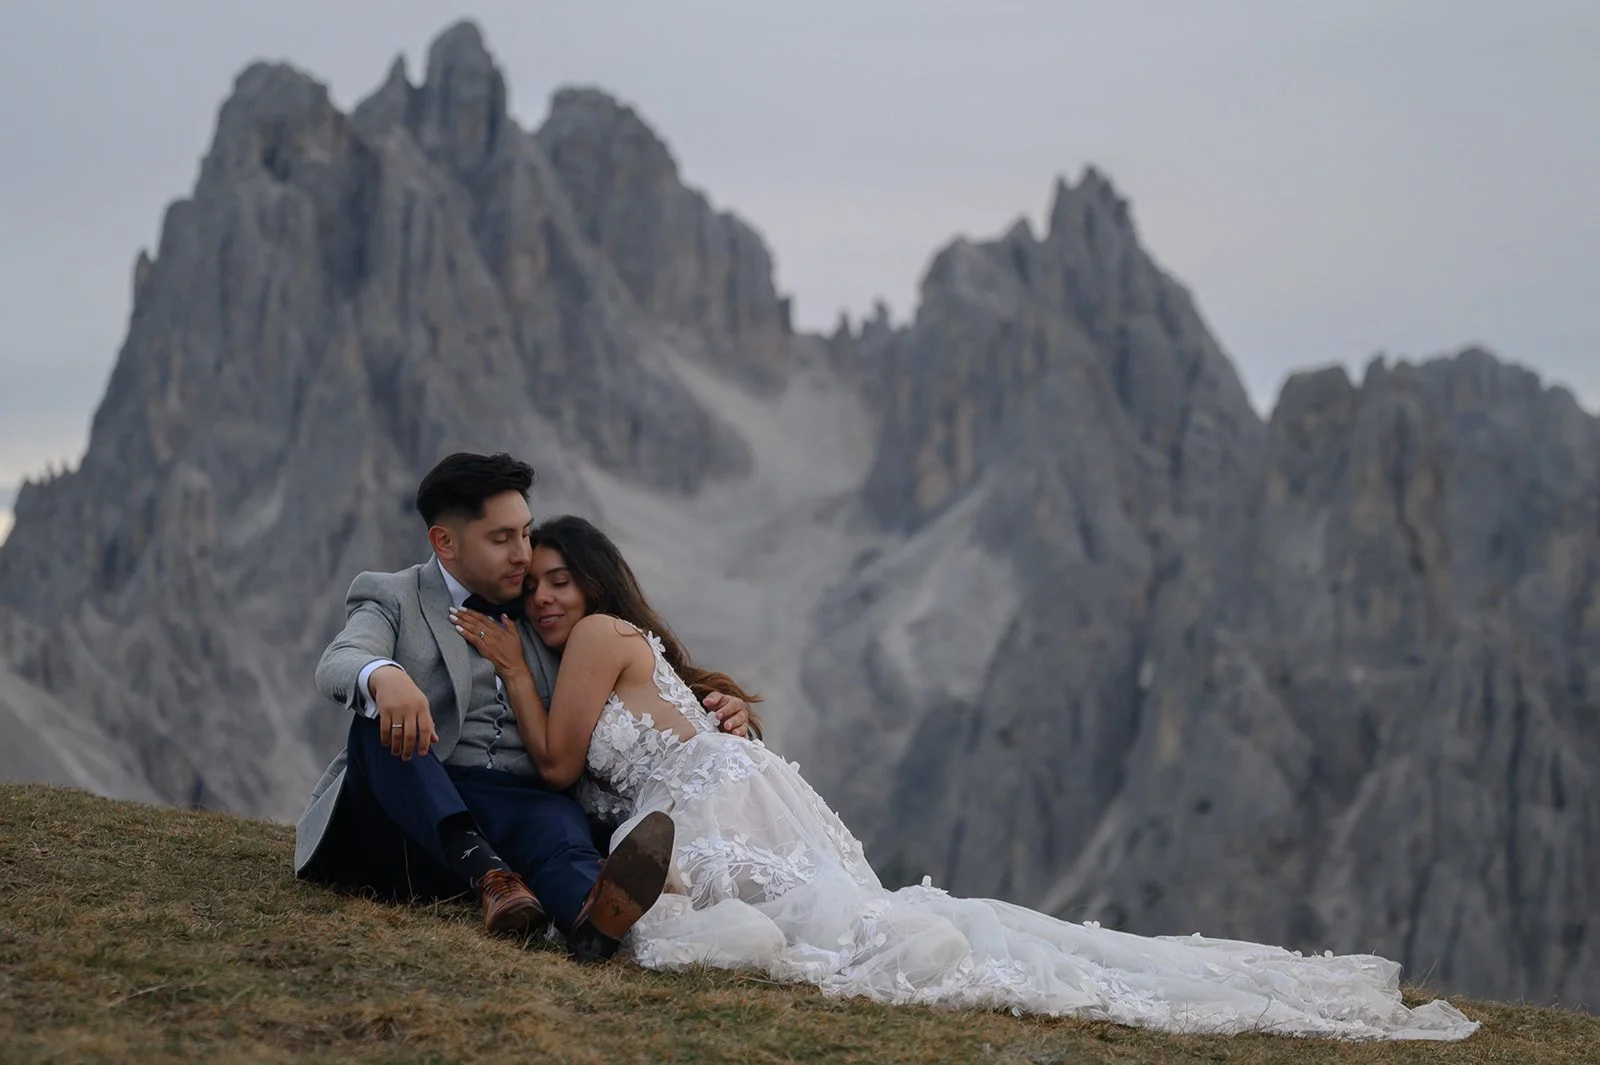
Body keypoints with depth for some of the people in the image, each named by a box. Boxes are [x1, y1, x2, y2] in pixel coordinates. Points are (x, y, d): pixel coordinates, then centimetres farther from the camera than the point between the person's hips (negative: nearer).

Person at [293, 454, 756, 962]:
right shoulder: (391, 599, 11)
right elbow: (337, 665, -11)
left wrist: (712, 710, 5)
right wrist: (383, 675, -37)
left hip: (525, 803, 2)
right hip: (413, 810, -2)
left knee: (559, 821, -34)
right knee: (383, 715, -31)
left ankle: (590, 916, -70)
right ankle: (487, 875, -50)